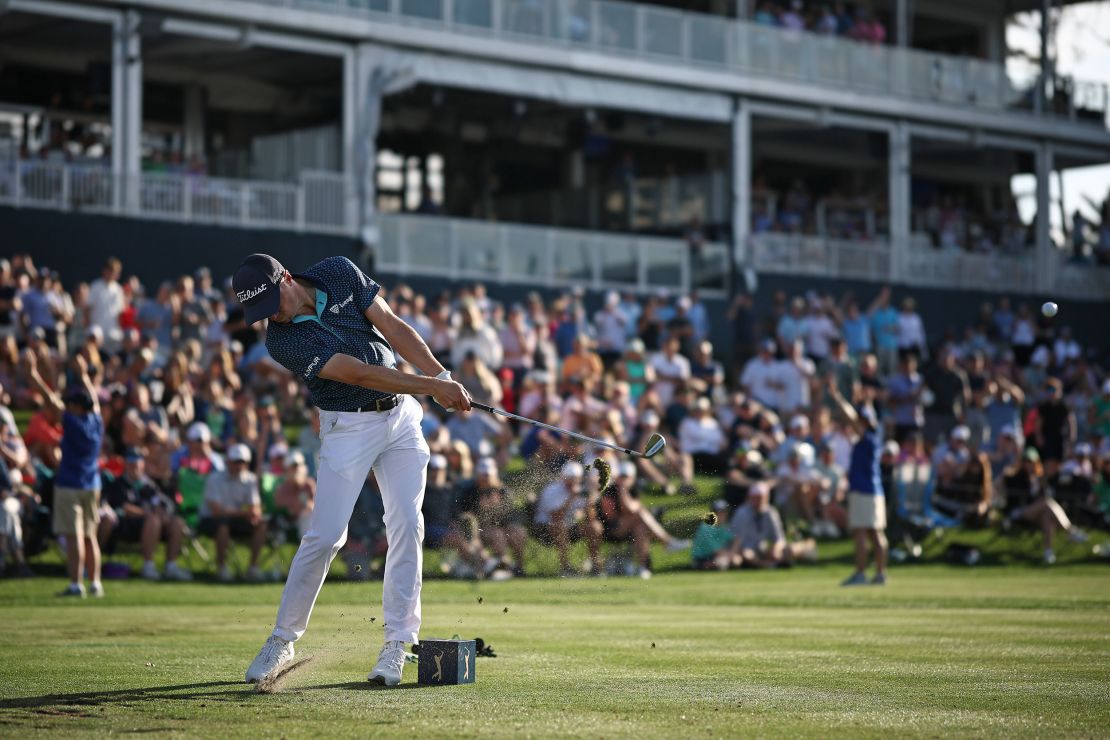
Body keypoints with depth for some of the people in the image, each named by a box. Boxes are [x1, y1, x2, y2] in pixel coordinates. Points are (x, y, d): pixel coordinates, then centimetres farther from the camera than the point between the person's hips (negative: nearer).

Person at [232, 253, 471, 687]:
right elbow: (358, 373, -23)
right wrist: (430, 386, -26)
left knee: (406, 525, -6)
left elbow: (392, 326, -2)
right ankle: (283, 639, 5)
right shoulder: (282, 341, -17)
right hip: (348, 427, -4)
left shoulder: (340, 273, -5)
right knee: (325, 536, -11)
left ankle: (397, 644, -3)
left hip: (400, 413, 4)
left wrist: (441, 374, -12)